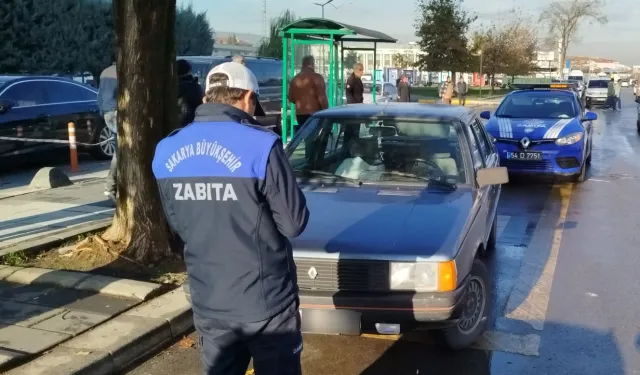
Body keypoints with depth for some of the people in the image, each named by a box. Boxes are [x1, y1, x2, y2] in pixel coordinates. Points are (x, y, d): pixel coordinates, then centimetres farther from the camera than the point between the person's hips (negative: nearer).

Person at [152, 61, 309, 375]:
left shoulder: (166, 152, 0)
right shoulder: (260, 145, -19)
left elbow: (177, 224, 10)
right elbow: (294, 223, -12)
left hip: (208, 304, 5)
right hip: (265, 303, -5)